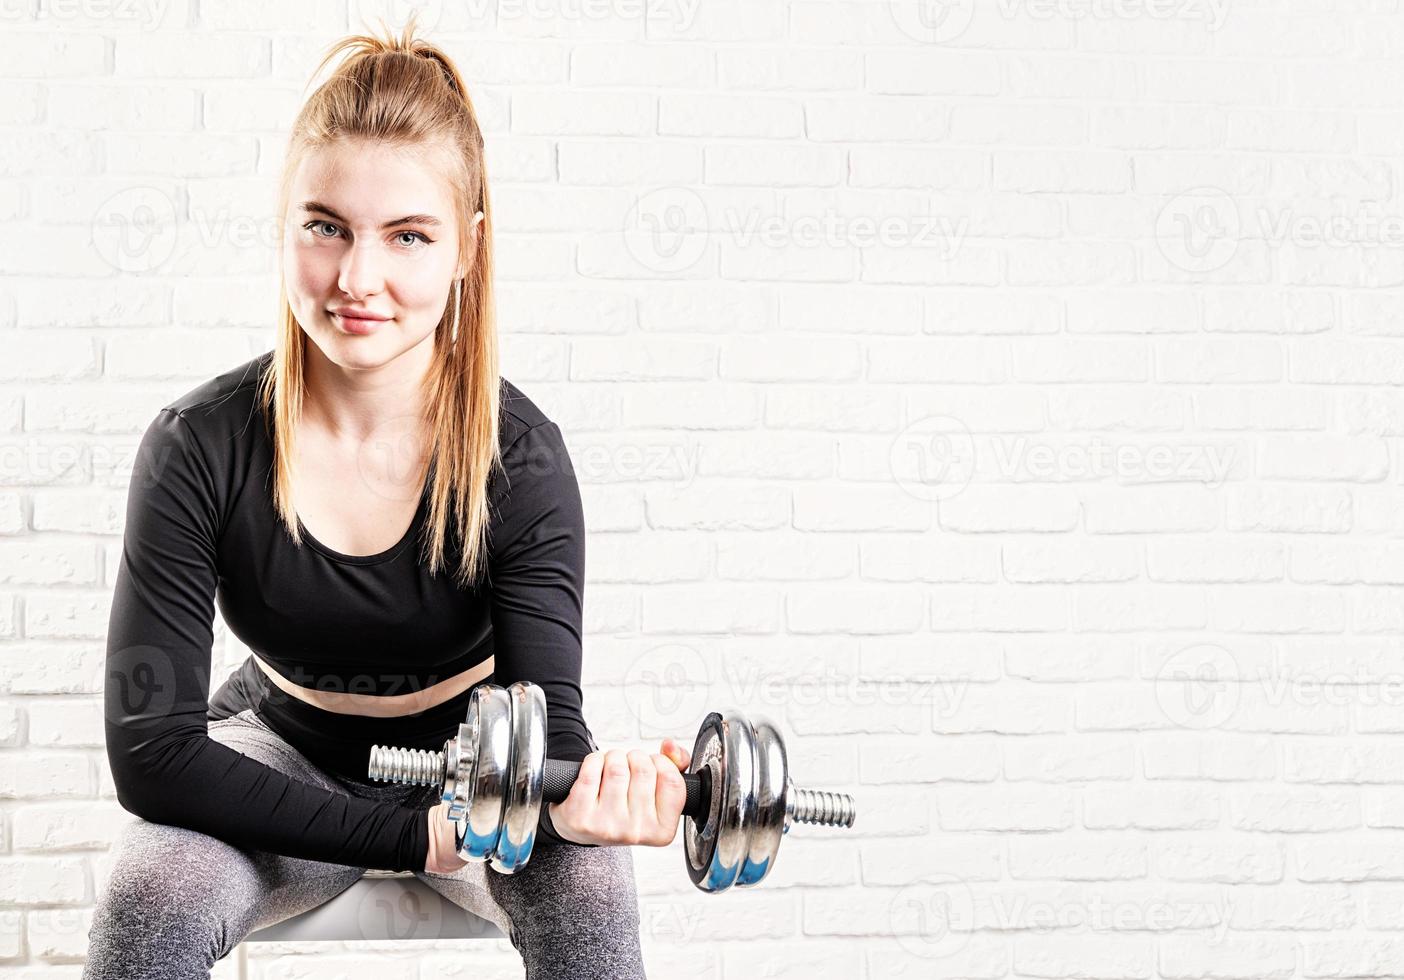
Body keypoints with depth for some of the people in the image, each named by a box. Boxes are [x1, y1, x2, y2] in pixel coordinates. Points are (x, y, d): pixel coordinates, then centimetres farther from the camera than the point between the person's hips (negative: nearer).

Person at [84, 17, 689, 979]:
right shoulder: (199, 449, -21)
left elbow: (545, 712, -26)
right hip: (284, 754, 1)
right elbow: (153, 746, -22)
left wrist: (584, 795, -52)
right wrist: (412, 835, -30)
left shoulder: (522, 457, -21)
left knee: (589, 892, -30)